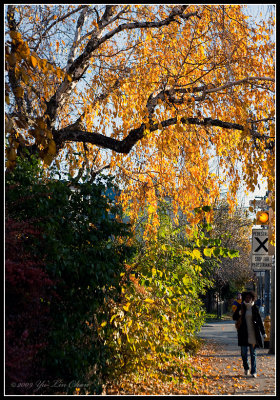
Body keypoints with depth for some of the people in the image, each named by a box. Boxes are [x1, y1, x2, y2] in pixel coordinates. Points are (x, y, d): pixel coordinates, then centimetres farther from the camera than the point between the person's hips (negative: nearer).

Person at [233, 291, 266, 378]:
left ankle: (253, 372, 8)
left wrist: (263, 332, 6)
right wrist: (240, 313, -18)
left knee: (253, 353, 3)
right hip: (244, 333, 0)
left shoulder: (255, 308, 2)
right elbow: (234, 317, 1)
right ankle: (246, 368, 26)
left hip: (253, 333, 0)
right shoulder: (240, 307, 1)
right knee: (244, 352, 1)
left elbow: (259, 320, 6)